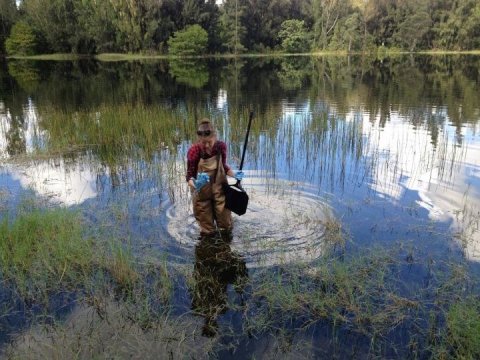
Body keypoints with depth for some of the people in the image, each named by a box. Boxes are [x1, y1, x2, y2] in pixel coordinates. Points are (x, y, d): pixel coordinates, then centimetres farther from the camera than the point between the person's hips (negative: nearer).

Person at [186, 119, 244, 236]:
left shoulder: (221, 146, -13)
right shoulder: (194, 150, -23)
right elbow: (189, 175, -16)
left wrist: (234, 174, -12)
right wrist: (194, 184, -38)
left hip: (219, 190, 3)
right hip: (202, 194, -2)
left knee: (226, 225, 17)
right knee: (207, 231, 14)